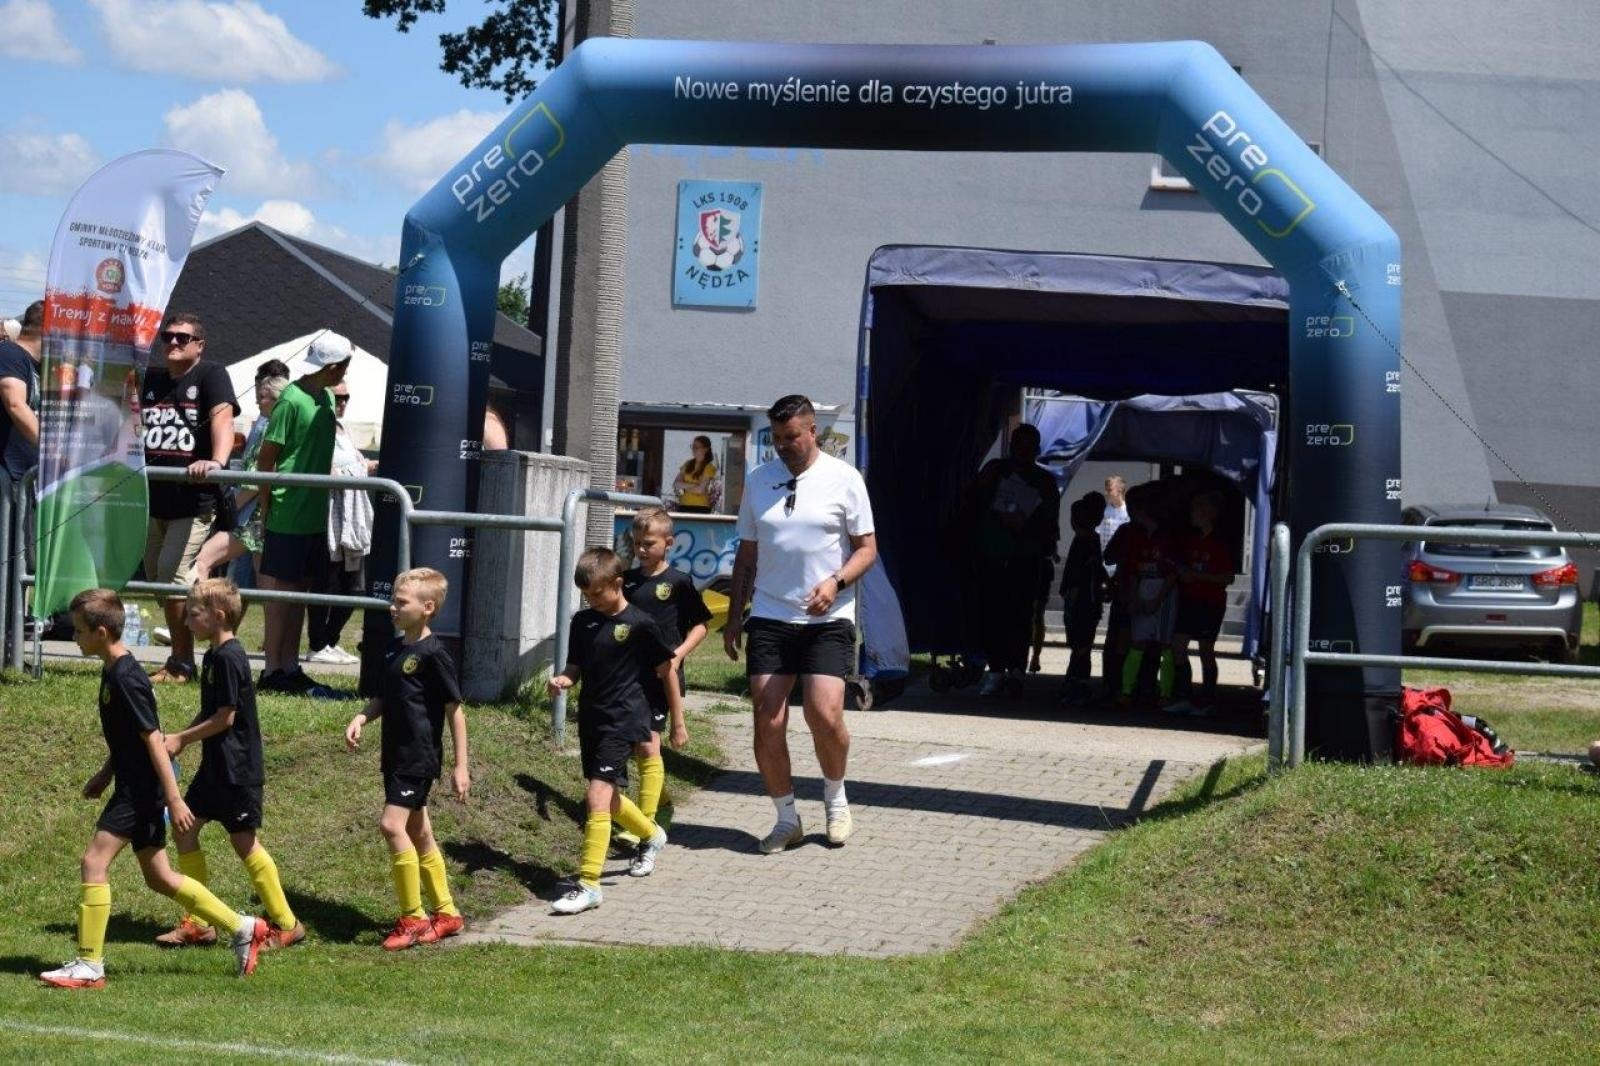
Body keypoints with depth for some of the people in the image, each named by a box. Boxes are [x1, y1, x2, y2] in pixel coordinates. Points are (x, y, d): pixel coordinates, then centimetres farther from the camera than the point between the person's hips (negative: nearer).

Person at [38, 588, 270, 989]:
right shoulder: (114, 671, 10)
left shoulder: (125, 678, -20)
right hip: (134, 786, 10)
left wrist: (173, 798, -22)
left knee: (94, 862, -9)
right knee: (158, 876, 14)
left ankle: (89, 966, -4)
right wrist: (106, 773, 24)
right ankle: (242, 928, 21)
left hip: (140, 789, -10)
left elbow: (153, 738, -21)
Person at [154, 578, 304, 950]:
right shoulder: (214, 656, 11)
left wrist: (181, 739, -11)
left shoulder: (228, 658, -19)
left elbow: (225, 718, -20)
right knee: (184, 830, 9)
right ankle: (198, 923, 16)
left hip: (237, 769, -10)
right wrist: (181, 740, 6)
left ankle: (286, 924, 7)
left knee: (244, 842, -3)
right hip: (216, 766, 10)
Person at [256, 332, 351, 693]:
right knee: (281, 590, -2)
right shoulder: (291, 400, -14)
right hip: (288, 516, -8)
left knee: (300, 590, 12)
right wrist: (266, 510, -11)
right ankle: (272, 671, 3)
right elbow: (266, 458, -12)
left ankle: (290, 667, 18)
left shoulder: (326, 398, 11)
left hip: (315, 516, 8)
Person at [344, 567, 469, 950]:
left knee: (392, 824, -16)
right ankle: (445, 913, 24)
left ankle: (413, 917, -9)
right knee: (418, 833, 13)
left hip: (420, 756, -9)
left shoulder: (433, 654, -14)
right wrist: (361, 717, 0)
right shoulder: (395, 649, 10)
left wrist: (461, 765, -12)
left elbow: (455, 709, -12)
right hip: (396, 755, 9)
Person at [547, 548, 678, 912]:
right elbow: (576, 666, 13)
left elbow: (666, 671, -2)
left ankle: (588, 885, -15)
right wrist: (563, 679, -11)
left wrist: (677, 722, 2)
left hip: (623, 720, -7)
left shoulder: (639, 624, -9)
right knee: (609, 798, 19)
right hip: (591, 718, 7)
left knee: (598, 795, -16)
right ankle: (651, 835, 49)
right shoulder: (582, 622, 6)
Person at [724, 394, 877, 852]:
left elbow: (867, 547, 1)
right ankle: (786, 818, 13)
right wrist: (734, 617, 12)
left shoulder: (843, 479, -1)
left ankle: (835, 798, 13)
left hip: (828, 620, -3)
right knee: (768, 724, -3)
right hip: (769, 617, 3)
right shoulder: (758, 480, 10)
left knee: (825, 716, -15)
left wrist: (836, 582, -17)